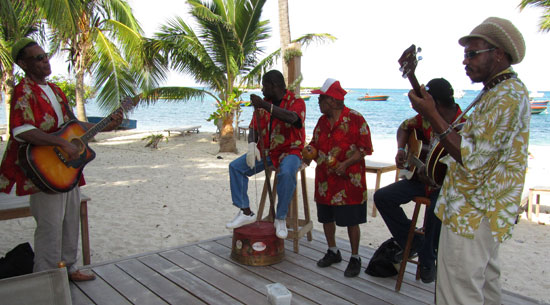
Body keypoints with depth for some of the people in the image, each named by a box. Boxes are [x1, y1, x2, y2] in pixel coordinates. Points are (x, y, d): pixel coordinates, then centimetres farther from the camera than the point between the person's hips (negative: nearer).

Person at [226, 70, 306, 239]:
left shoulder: (297, 102, -9)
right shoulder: (262, 104, 9)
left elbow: (291, 118, -33)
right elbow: (253, 129, 8)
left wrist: (265, 105, -42)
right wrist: (252, 146, -14)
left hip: (290, 151, -6)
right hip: (265, 151, 6)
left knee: (286, 173, -38)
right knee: (235, 166, -11)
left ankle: (281, 219, -21)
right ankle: (246, 213, -7)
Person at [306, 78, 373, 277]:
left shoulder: (355, 119, -11)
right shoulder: (322, 121, 10)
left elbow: (364, 148, -11)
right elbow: (316, 144, 18)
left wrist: (346, 163, -23)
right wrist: (309, 150, -5)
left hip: (348, 180, -6)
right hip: (325, 180, 7)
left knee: (351, 221, 2)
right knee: (326, 217, 15)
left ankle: (355, 258, 18)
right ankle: (333, 252, 34)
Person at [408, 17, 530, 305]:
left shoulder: (507, 96, -21)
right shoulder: (497, 91, 14)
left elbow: (473, 160, -26)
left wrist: (432, 115, -27)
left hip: (472, 214, -11)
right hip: (484, 211, 11)